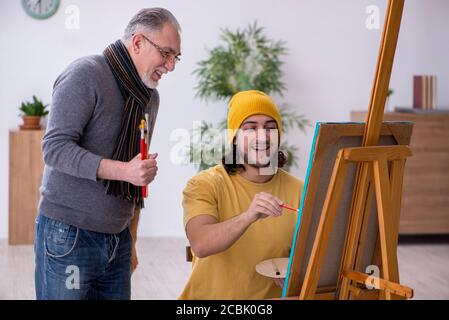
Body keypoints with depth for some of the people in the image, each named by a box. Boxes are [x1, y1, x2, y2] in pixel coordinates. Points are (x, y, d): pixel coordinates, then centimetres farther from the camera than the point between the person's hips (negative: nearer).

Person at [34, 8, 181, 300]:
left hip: (118, 239, 7)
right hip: (69, 233, -7)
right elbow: (55, 148, -17)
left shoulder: (150, 98, 13)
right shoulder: (86, 74, -10)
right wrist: (122, 170, -26)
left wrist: (132, 239, 16)